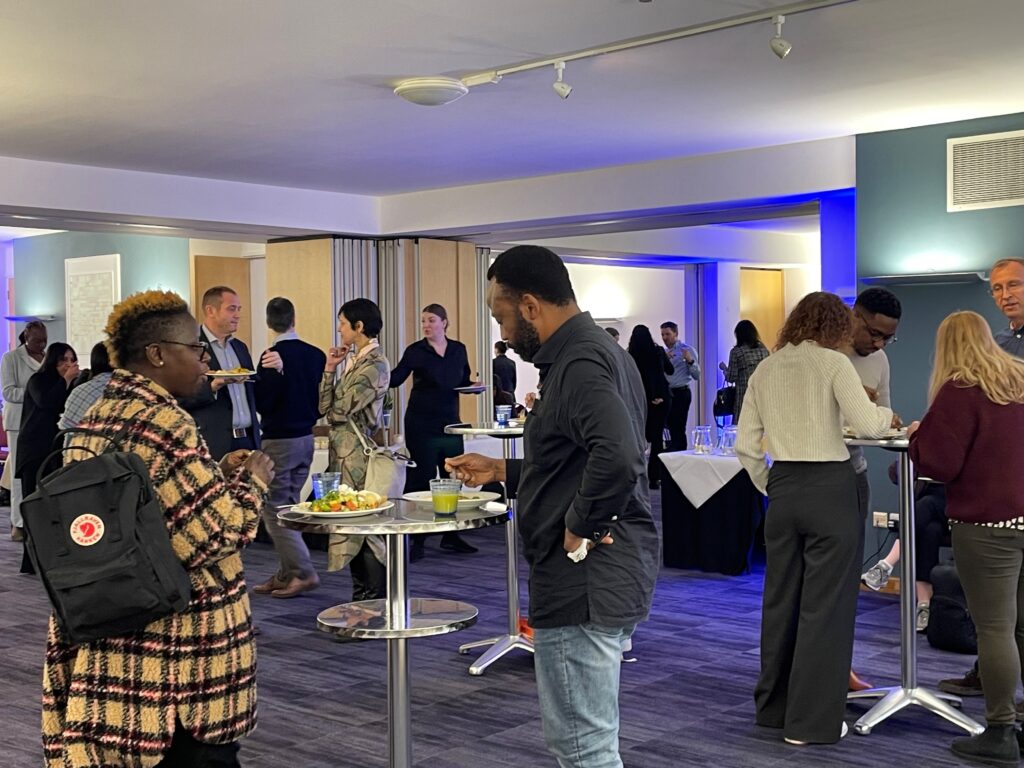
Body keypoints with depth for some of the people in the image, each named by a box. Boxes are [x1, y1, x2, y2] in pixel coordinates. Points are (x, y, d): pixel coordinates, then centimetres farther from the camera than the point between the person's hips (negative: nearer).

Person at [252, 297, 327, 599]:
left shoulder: (272, 357, -16)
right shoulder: (316, 355, 2)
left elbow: (262, 404, -12)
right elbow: (323, 401, 7)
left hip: (278, 440, -7)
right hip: (306, 437, 7)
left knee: (274, 510, 0)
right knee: (288, 507, 14)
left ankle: (303, 572, -6)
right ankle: (286, 574, 17)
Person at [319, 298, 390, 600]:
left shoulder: (375, 363, -13)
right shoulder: (353, 359, 14)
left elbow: (341, 410, -16)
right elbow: (326, 407, 10)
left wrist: (331, 411, 4)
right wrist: (330, 369, 3)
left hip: (359, 450, -9)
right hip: (343, 450, 9)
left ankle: (377, 596, 4)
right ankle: (361, 595, 20)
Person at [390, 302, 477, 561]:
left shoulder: (459, 350, 8)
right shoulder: (415, 351, -4)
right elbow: (395, 378, -14)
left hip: (450, 423, 4)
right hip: (422, 425, -4)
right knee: (420, 481, -1)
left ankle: (451, 535, 19)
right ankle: (416, 540, 6)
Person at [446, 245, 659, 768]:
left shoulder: (580, 364, -19)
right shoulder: (596, 351, 14)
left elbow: (616, 456, -36)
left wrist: (581, 528, -22)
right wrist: (503, 471, 23)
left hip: (583, 581, -11)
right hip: (603, 577, 11)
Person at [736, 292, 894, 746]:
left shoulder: (764, 370, 10)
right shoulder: (833, 363, -6)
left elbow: (746, 445, 8)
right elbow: (867, 424, -16)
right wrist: (887, 415, 5)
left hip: (783, 488, 6)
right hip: (831, 487, -6)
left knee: (780, 601, 15)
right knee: (825, 606, 1)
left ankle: (774, 707, 27)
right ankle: (812, 722, 6)